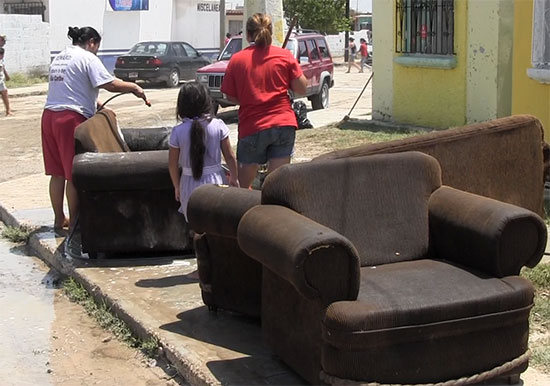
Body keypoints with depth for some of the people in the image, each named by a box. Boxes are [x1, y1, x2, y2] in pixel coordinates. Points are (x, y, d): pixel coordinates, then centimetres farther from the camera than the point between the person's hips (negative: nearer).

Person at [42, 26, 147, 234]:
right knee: (74, 174, 0)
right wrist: (134, 87, -1)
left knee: (57, 173, 13)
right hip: (71, 118, -8)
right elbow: (110, 84, -14)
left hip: (49, 115, 8)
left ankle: (59, 219, 20)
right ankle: (74, 222, 6)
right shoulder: (87, 58, -6)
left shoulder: (58, 58, 20)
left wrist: (93, 102, 24)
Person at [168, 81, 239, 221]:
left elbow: (173, 164, -2)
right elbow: (229, 156, -2)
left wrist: (177, 187, 12)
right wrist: (234, 178, 13)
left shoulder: (178, 132, -9)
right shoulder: (218, 126, -8)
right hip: (215, 181, 0)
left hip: (190, 185, 0)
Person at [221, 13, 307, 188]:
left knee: (244, 182, 17)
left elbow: (231, 97, 3)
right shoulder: (285, 55, 0)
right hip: (284, 124, 1)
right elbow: (301, 88, 0)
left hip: (251, 126, -1)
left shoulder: (237, 60, -2)